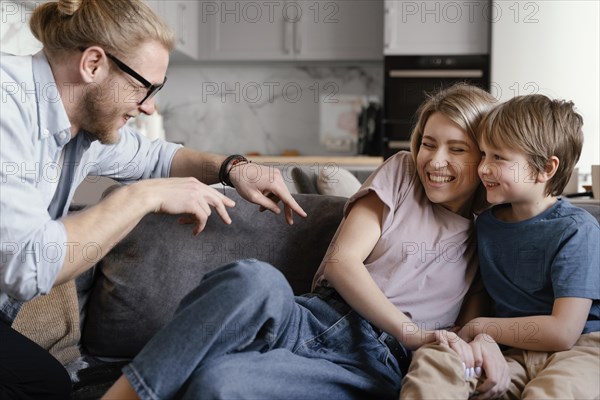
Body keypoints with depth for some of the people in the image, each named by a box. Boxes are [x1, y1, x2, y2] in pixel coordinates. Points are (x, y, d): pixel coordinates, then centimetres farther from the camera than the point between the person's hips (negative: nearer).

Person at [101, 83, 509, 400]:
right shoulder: (401, 171, 13)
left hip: (374, 367, -1)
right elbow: (342, 259, 1)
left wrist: (484, 338, -12)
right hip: (313, 320, 2)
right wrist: (410, 331, -10)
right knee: (256, 279, -38)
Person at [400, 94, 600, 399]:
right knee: (432, 361, -20)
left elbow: (562, 332, -16)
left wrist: (481, 327, -6)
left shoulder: (575, 230, -10)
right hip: (511, 354, 5)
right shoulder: (486, 223, 9)